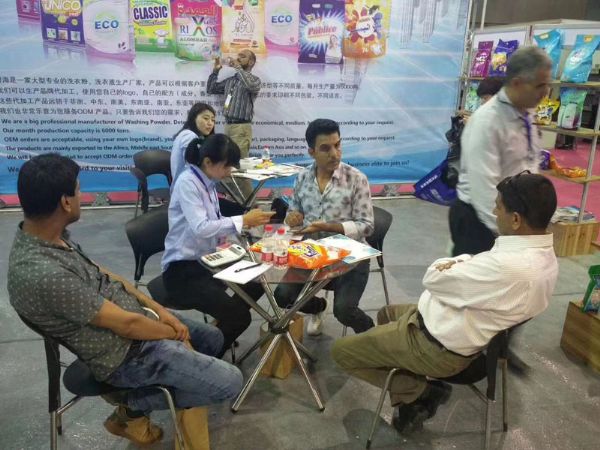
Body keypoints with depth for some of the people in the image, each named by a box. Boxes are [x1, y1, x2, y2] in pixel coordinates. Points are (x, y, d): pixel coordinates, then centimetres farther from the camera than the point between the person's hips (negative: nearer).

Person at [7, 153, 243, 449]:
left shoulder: (49, 235, -5)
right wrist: (174, 334, -8)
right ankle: (134, 407, 7)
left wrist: (157, 309, 0)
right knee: (229, 382, -9)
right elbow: (126, 325, -25)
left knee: (213, 339, 19)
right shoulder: (43, 274, -33)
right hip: (125, 353, -9)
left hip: (134, 314, 9)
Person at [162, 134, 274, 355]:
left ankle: (225, 323, 21)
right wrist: (243, 220, -25)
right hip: (182, 270, -9)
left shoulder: (207, 182, 7)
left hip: (207, 261, 9)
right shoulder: (187, 183, -18)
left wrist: (245, 222, -4)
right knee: (239, 316, -18)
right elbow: (200, 228, -30)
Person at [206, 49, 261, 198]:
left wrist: (238, 67, -15)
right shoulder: (230, 80, 19)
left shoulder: (254, 79, 1)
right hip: (228, 125, 7)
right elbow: (210, 89, 26)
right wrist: (215, 70, 14)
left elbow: (251, 86, -25)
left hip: (241, 127, -7)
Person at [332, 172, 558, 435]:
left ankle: (420, 392, 8)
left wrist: (446, 265, -2)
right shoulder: (544, 256, -4)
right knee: (387, 314, 31)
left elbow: (433, 279, -23)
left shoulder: (508, 268, -36)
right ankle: (410, 402, 23)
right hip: (473, 331, 10)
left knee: (341, 351, 1)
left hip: (439, 345, -10)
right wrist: (458, 265, -12)